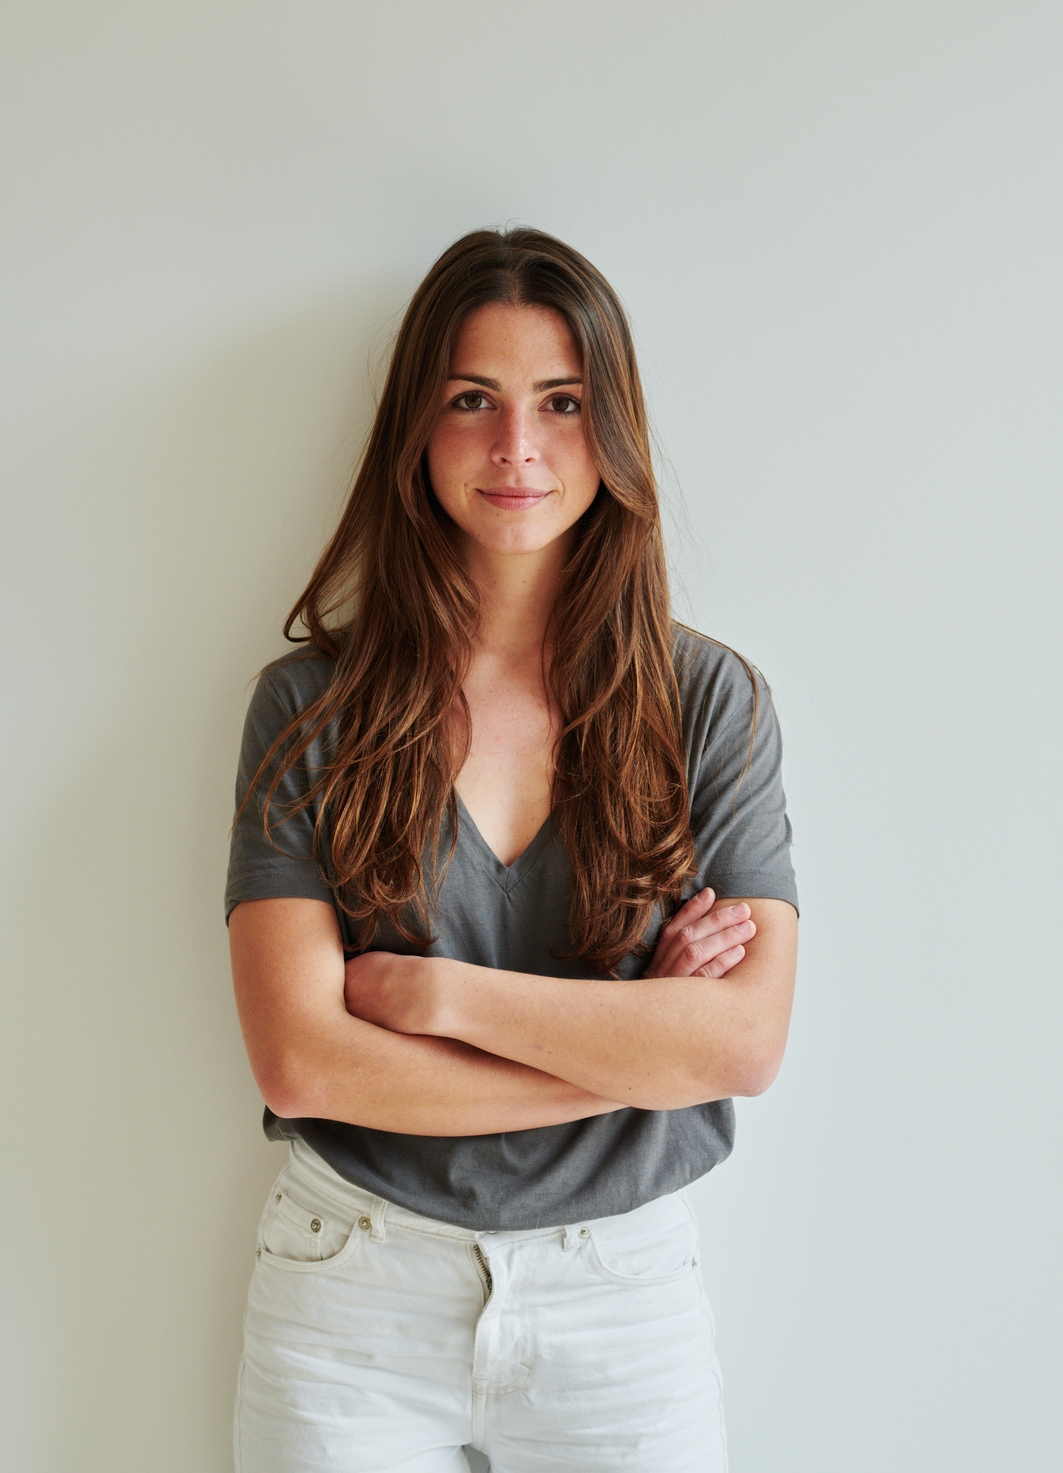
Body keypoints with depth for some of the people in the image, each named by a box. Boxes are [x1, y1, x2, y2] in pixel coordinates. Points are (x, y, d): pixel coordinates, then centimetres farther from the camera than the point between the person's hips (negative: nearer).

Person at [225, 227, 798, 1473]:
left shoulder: (713, 702, -4)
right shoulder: (312, 704, -6)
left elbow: (748, 1041, -13)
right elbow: (299, 1062, -15)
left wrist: (440, 994, -16)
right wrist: (636, 1046, -15)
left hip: (623, 1291, 1)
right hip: (351, 1290, 0)